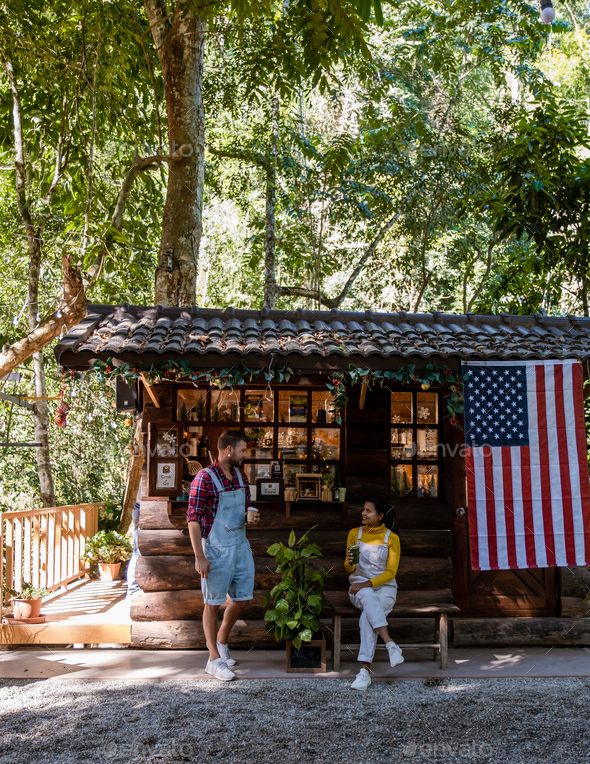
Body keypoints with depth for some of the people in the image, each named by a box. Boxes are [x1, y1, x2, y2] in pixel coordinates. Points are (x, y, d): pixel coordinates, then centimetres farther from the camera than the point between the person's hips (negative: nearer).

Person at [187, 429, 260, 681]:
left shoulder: (241, 476, 7)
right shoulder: (204, 478, -15)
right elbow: (193, 519, -16)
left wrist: (251, 517, -3)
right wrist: (199, 557, -18)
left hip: (241, 546, 7)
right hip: (216, 549, -7)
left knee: (242, 598, 14)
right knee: (213, 603, 5)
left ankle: (221, 641, 37)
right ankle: (215, 659, 18)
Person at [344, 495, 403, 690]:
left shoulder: (392, 538, 2)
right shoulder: (354, 533, 9)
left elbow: (390, 572, -3)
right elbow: (349, 569, 11)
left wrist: (368, 583, -17)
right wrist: (349, 562, -14)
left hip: (384, 587, -1)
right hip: (359, 586, 1)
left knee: (368, 616, -34)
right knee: (369, 597, -38)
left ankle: (365, 670, -38)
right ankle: (390, 644, -47)